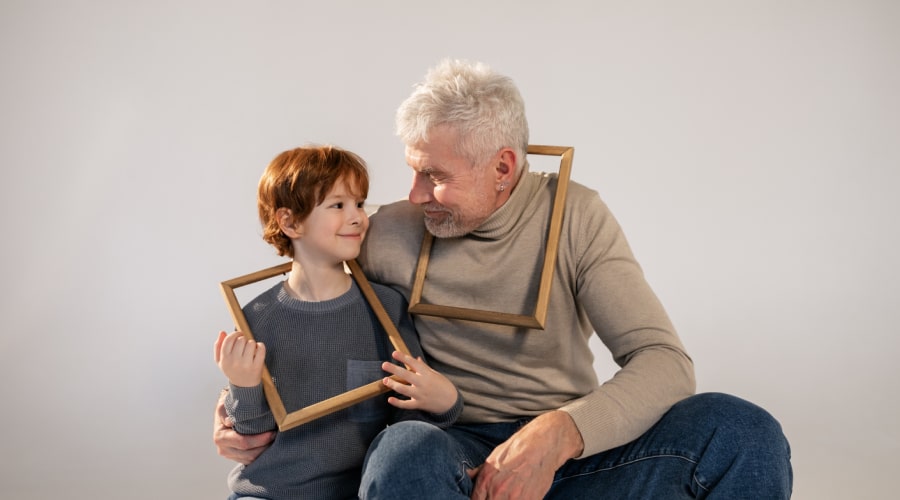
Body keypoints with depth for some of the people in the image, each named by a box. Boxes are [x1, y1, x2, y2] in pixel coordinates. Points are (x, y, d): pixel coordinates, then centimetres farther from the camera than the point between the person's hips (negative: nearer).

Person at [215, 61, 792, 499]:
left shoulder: (575, 215, -3)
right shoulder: (388, 233, -1)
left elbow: (664, 360, -12)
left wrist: (555, 435, -29)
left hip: (572, 451, 1)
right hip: (454, 453, -1)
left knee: (739, 431, -25)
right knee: (406, 452, -39)